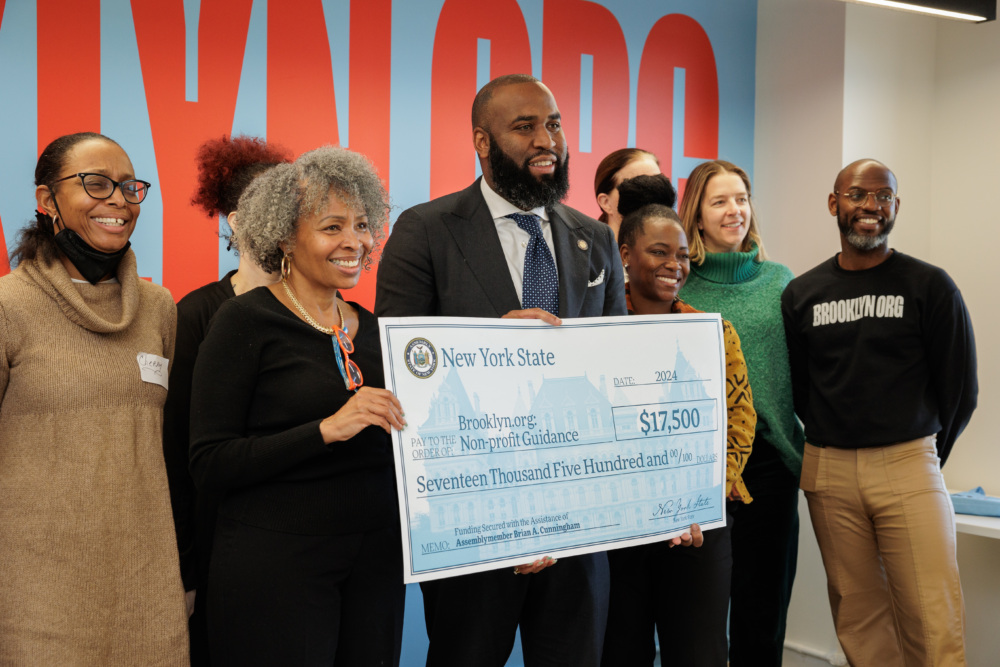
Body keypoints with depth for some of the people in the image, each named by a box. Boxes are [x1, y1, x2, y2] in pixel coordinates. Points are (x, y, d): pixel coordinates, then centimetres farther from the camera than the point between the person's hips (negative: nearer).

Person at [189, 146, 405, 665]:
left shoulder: (371, 329, 9)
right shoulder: (244, 321, -8)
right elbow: (208, 466, -15)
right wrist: (326, 429, -23)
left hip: (375, 558, 6)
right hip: (275, 559, -5)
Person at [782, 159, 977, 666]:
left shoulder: (930, 287, 1)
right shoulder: (801, 295, 9)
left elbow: (960, 390, 5)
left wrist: (920, 456, 10)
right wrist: (837, 452, 10)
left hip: (909, 467, -2)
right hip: (828, 472, 2)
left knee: (934, 625, -5)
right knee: (858, 619, 7)